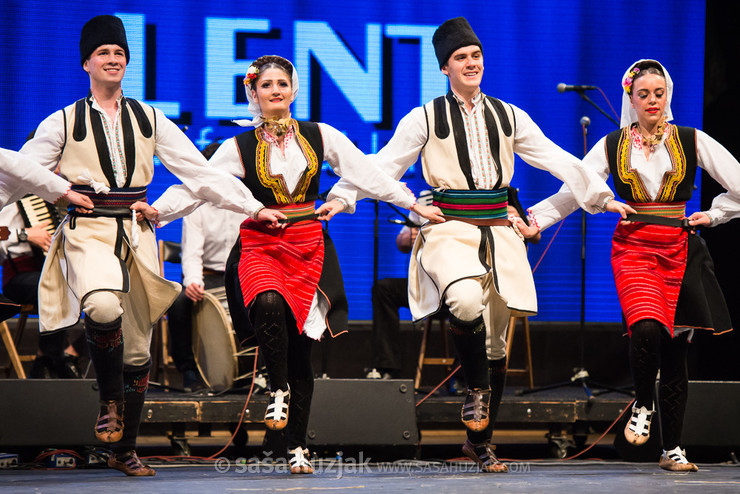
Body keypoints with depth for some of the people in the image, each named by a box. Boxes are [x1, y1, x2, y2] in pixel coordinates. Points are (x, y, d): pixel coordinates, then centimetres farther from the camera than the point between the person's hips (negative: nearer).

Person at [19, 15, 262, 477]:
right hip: (89, 231, -3)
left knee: (137, 347, 5)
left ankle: (125, 450, 19)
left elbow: (198, 170, 11)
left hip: (136, 232, 3)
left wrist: (254, 207, 4)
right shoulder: (64, 123, 6)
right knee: (104, 309, -34)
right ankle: (110, 402, -11)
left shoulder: (148, 119, 12)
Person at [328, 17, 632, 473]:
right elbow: (383, 165, 1)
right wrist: (340, 198, -11)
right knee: (467, 299, -34)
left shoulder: (508, 117, 13)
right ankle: (477, 386, -9)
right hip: (449, 227, -4)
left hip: (498, 230, 4)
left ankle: (480, 440, 17)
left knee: (496, 339, 4)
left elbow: (558, 160, 14)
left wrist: (603, 197, 8)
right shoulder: (426, 119, 4)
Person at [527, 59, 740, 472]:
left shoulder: (692, 141, 5)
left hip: (678, 251, 1)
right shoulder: (613, 146, 7)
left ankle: (673, 450, 10)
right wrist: (533, 219, -9)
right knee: (647, 329, -27)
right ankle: (643, 405, 1)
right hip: (633, 248, -1)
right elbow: (573, 191, 2)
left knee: (676, 349, 1)